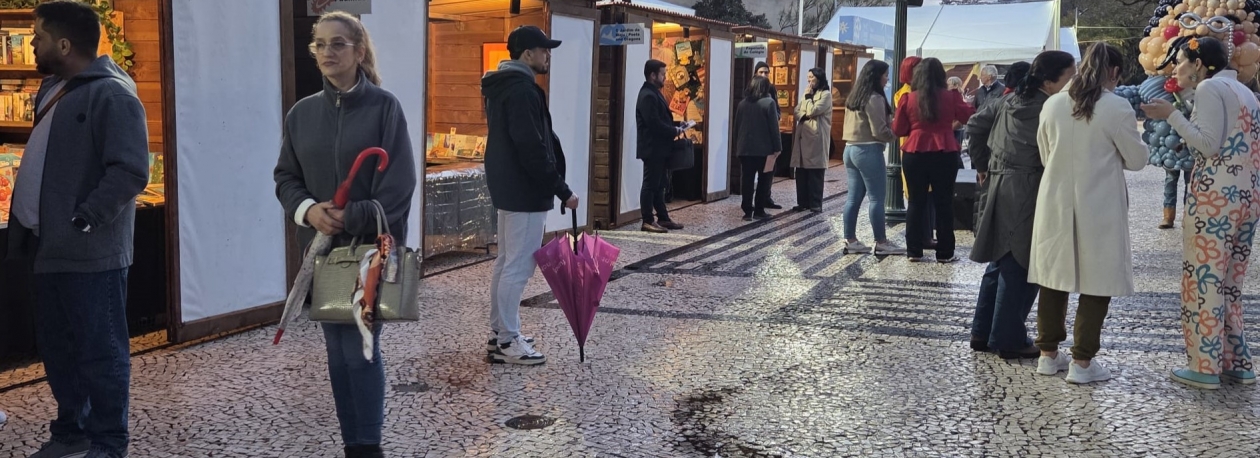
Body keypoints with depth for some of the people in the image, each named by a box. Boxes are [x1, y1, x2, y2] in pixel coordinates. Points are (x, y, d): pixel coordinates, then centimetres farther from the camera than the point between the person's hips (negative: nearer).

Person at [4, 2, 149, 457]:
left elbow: (130, 172, -21)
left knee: (100, 351, 0)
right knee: (56, 346, 17)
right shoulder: (54, 90, 16)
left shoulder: (111, 95, -13)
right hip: (50, 247, 9)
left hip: (90, 252, -9)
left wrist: (82, 221, -22)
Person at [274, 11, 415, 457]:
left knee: (360, 348, -7)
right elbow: (285, 177, 11)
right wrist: (309, 210, -8)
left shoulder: (384, 106, -6)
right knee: (337, 351, 9)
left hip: (373, 246, -5)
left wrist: (354, 220, -16)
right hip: (322, 247, 5)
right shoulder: (301, 113, 8)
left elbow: (398, 184, -10)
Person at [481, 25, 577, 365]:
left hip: (507, 187, 11)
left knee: (506, 262, 15)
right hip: (526, 191, -11)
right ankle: (507, 342, 1)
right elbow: (533, 150, -24)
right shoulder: (523, 90, -19)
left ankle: (499, 333, 23)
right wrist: (562, 190, -19)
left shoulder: (502, 86, 14)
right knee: (519, 266, -5)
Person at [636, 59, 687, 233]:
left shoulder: (654, 93, 16)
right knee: (650, 185, -4)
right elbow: (655, 124, -24)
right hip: (652, 148, -10)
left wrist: (676, 125, 6)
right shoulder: (648, 95, -17)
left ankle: (663, 218, 20)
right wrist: (675, 131, -13)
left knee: (659, 185, 14)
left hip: (659, 148, 10)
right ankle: (648, 221, 0)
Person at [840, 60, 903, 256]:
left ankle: (850, 240, 11)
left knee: (854, 197, 9)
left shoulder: (854, 97, 14)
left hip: (851, 148, 9)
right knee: (877, 198, -3)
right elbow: (879, 132, -18)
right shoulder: (874, 98, -14)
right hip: (868, 151, -9)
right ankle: (881, 243, 0)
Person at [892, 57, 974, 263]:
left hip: (915, 155, 1)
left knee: (916, 202, 8)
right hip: (945, 155, -1)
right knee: (944, 203, 6)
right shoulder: (950, 97, -3)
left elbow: (898, 130, 4)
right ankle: (945, 253, 9)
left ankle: (914, 251, 10)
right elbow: (969, 117, 11)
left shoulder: (909, 98, -1)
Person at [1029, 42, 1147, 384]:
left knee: (1053, 279, 12)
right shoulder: (1117, 108, -12)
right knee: (1096, 284, 5)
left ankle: (1049, 354, 21)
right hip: (1098, 208, -4)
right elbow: (1137, 160, -2)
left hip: (1057, 204, 5)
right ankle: (1081, 362, 7)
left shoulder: (1053, 104, 1)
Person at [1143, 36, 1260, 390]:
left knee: (1205, 280, -3)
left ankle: (1206, 367, 1)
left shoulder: (1210, 87, -7)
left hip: (1216, 197, -9)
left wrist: (1171, 116, -13)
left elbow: (1209, 145, -15)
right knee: (1228, 282, 14)